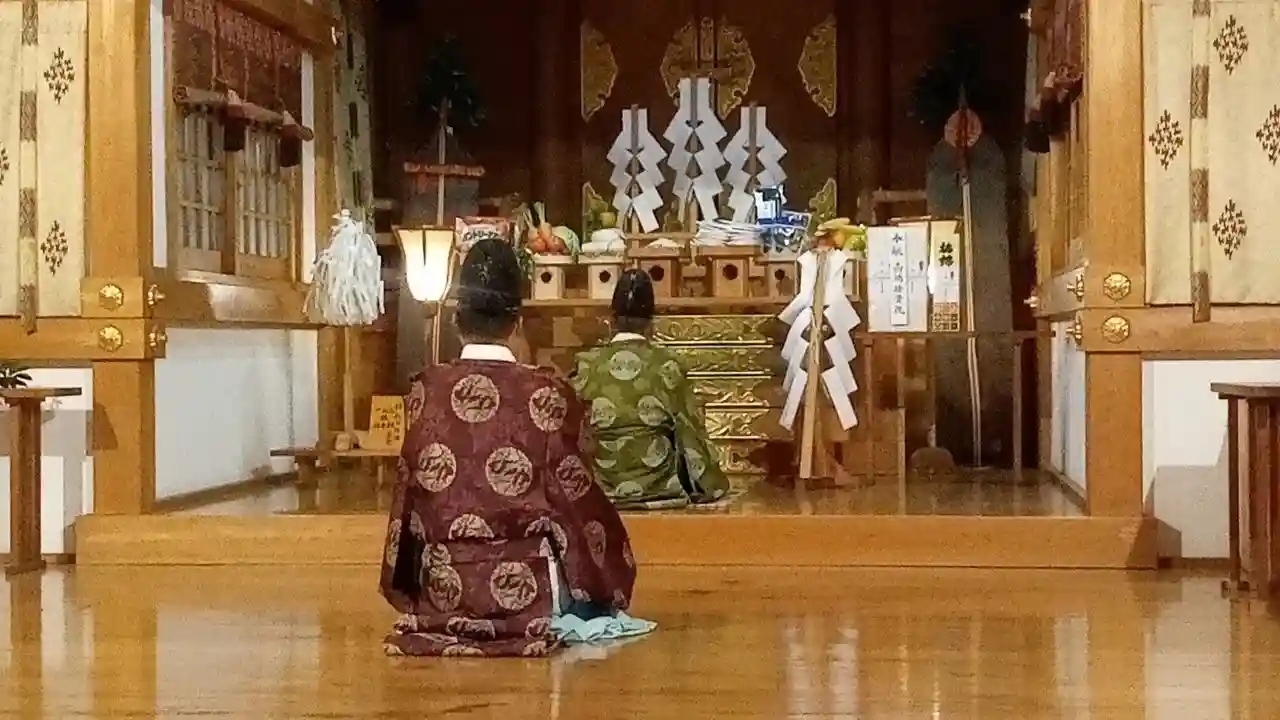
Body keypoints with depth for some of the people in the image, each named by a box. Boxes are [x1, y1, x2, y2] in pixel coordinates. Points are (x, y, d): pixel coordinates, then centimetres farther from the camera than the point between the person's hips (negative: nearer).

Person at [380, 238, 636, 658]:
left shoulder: (426, 392, -4)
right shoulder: (546, 394, -10)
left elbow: (409, 501, 5)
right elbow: (577, 502, -3)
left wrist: (406, 595, 19)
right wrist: (609, 594, 13)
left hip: (443, 591, 4)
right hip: (524, 590, -4)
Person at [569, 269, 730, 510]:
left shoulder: (587, 366, -6)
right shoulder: (666, 365, -8)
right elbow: (691, 432, -2)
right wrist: (714, 485, 11)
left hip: (601, 489, 1)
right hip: (660, 487, -1)